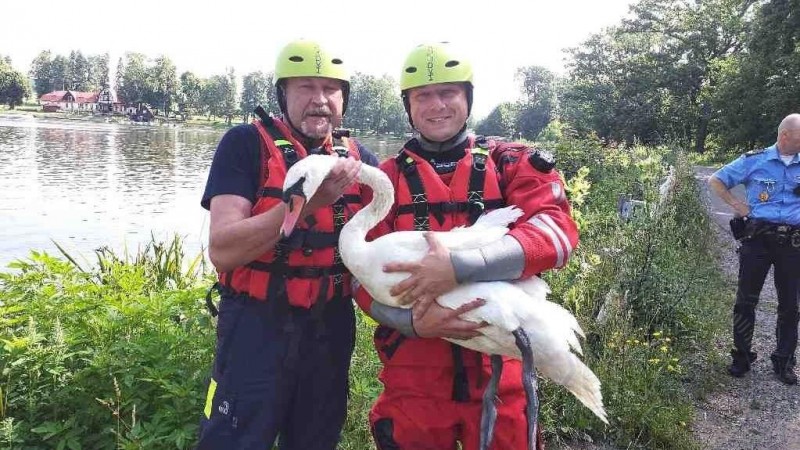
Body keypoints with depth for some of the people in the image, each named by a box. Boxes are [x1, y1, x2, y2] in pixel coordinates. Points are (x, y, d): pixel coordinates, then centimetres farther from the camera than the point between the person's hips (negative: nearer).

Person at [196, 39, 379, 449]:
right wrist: (307, 200, -28)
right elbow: (221, 250, -19)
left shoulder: (358, 159, 3)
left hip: (331, 328, 5)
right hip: (258, 325, -4)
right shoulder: (247, 143, -9)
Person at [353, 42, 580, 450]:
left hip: (498, 370, 0)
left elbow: (556, 231, -16)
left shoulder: (510, 165, 1)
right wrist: (412, 321, -20)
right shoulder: (386, 180, 4)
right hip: (413, 375, 1)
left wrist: (459, 267, -29)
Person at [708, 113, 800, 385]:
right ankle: (742, 357, 18)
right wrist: (735, 204, -2)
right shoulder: (754, 161, 0)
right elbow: (715, 181, 6)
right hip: (758, 238, -2)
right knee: (746, 300, 4)